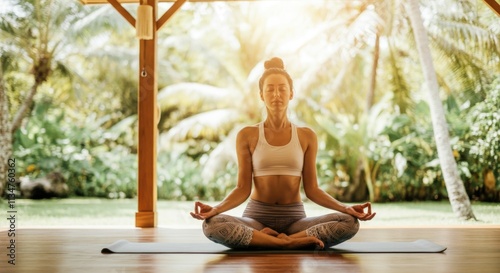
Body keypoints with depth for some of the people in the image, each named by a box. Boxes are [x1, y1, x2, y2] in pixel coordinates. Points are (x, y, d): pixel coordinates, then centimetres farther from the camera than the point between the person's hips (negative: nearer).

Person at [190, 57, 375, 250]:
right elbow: (243, 188, -2)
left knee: (350, 222, -26)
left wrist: (346, 208, -14)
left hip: (294, 218, 1)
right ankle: (295, 241, -25)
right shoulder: (247, 135, 1)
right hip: (257, 217, -1)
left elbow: (312, 189, 2)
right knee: (212, 224, -34)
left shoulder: (307, 136, 4)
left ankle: (264, 239, -22)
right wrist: (215, 209, -21)